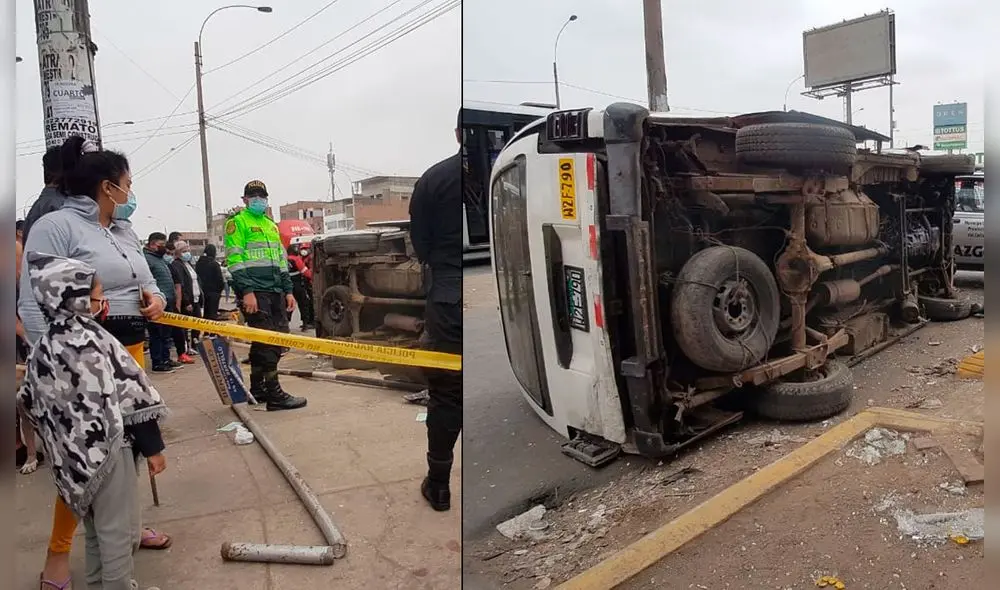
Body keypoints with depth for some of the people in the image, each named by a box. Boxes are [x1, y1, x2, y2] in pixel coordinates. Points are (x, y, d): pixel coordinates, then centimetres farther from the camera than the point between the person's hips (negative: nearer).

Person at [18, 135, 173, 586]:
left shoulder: (124, 232, 15)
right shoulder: (55, 226, -11)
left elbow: (144, 279, 27)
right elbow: (33, 304, -18)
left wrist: (155, 297, 3)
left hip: (131, 349, 8)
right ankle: (58, 553, 13)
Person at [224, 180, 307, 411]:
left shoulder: (271, 225, 23)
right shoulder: (237, 223, 1)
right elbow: (234, 260, -9)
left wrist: (288, 290, 17)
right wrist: (246, 291, -18)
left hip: (274, 290, 8)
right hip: (254, 290, -8)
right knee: (266, 340, -11)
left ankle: (257, 389, 19)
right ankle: (274, 394, -9)